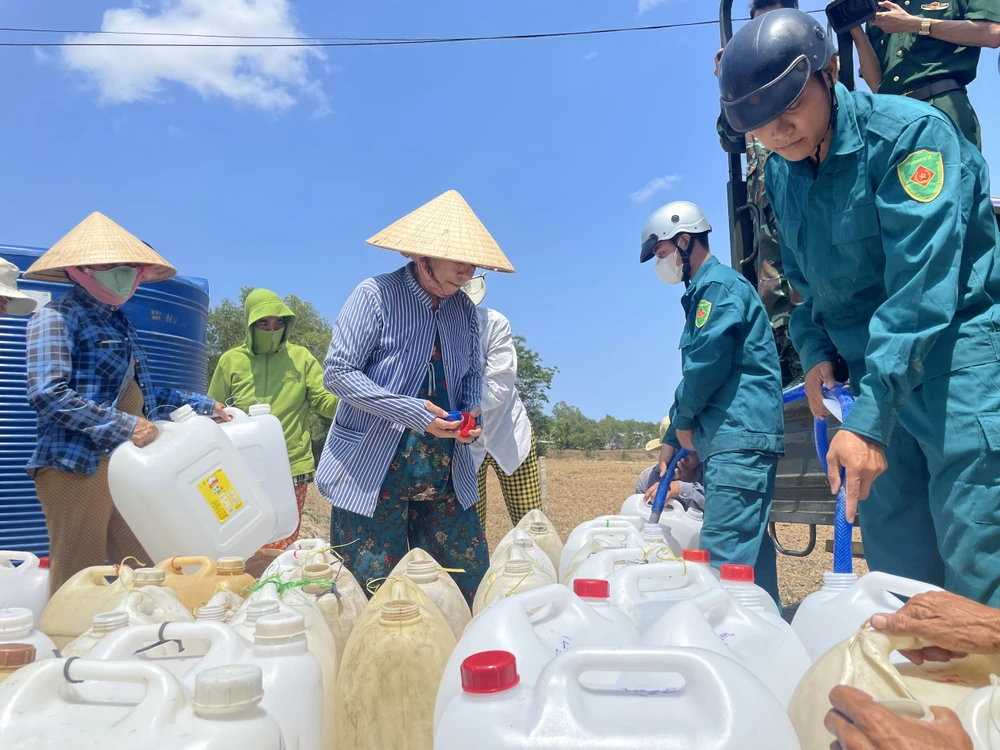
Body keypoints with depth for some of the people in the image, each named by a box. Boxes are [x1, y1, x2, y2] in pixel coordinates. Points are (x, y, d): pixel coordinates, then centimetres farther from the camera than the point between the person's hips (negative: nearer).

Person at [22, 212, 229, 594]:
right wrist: (124, 426, -23)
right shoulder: (56, 317, -8)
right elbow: (48, 394, -20)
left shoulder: (118, 322, 17)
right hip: (77, 465, -8)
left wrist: (201, 404, 16)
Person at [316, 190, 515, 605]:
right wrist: (413, 412, -21)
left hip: (446, 476, 5)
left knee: (470, 581, 10)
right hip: (373, 473, -5)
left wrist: (471, 411, -6)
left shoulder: (464, 308, 6)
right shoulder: (375, 295, -11)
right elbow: (337, 372, -14)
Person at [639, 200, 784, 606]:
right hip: (732, 440, 10)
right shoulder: (703, 291, 24)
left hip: (740, 439, -10)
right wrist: (671, 439, 24)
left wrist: (683, 419, -2)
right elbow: (695, 371, 27)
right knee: (749, 550, 13)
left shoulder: (718, 285, -7)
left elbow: (707, 364, -18)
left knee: (723, 557, -12)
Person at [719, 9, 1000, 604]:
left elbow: (919, 287, -24)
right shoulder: (781, 174, 6)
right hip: (874, 371, 6)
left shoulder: (910, 132, -15)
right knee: (896, 564, 8)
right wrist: (816, 352, 0)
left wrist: (868, 422, -28)